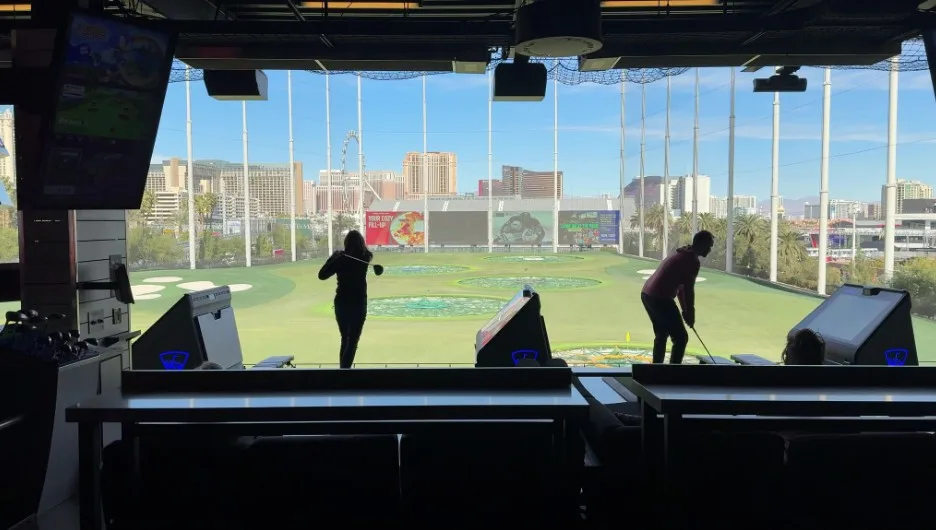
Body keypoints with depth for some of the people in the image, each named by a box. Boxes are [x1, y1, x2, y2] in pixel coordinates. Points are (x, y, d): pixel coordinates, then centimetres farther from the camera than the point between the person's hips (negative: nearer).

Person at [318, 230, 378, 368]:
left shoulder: (340, 259, -8)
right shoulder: (365, 258, -6)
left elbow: (322, 275, -3)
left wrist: (332, 257, 2)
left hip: (341, 303, 2)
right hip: (358, 304, -2)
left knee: (345, 339, 18)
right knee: (353, 340, 0)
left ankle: (343, 367, 22)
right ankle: (345, 367, -12)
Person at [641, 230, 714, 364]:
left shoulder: (681, 255, 21)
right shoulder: (693, 261, -10)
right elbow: (688, 289, -8)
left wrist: (684, 310, 22)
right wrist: (690, 314, 4)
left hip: (647, 294, 10)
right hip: (660, 298, -10)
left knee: (661, 335, 22)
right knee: (681, 338, 0)